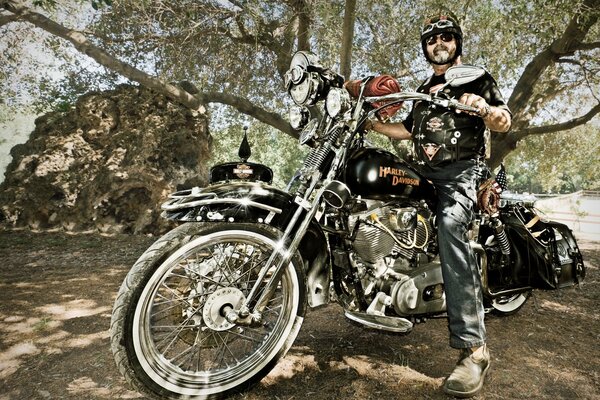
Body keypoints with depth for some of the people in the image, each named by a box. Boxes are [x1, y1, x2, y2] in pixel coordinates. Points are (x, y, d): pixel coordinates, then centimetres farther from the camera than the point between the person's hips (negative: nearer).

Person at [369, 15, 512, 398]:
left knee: (451, 227, -34)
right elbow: (409, 129, 32)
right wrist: (370, 122, 23)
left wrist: (484, 108, -20)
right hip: (425, 175, 8)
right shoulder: (424, 88, 29)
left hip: (463, 170, -8)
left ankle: (474, 348, -37)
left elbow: (505, 123, 2)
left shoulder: (477, 77, 11)